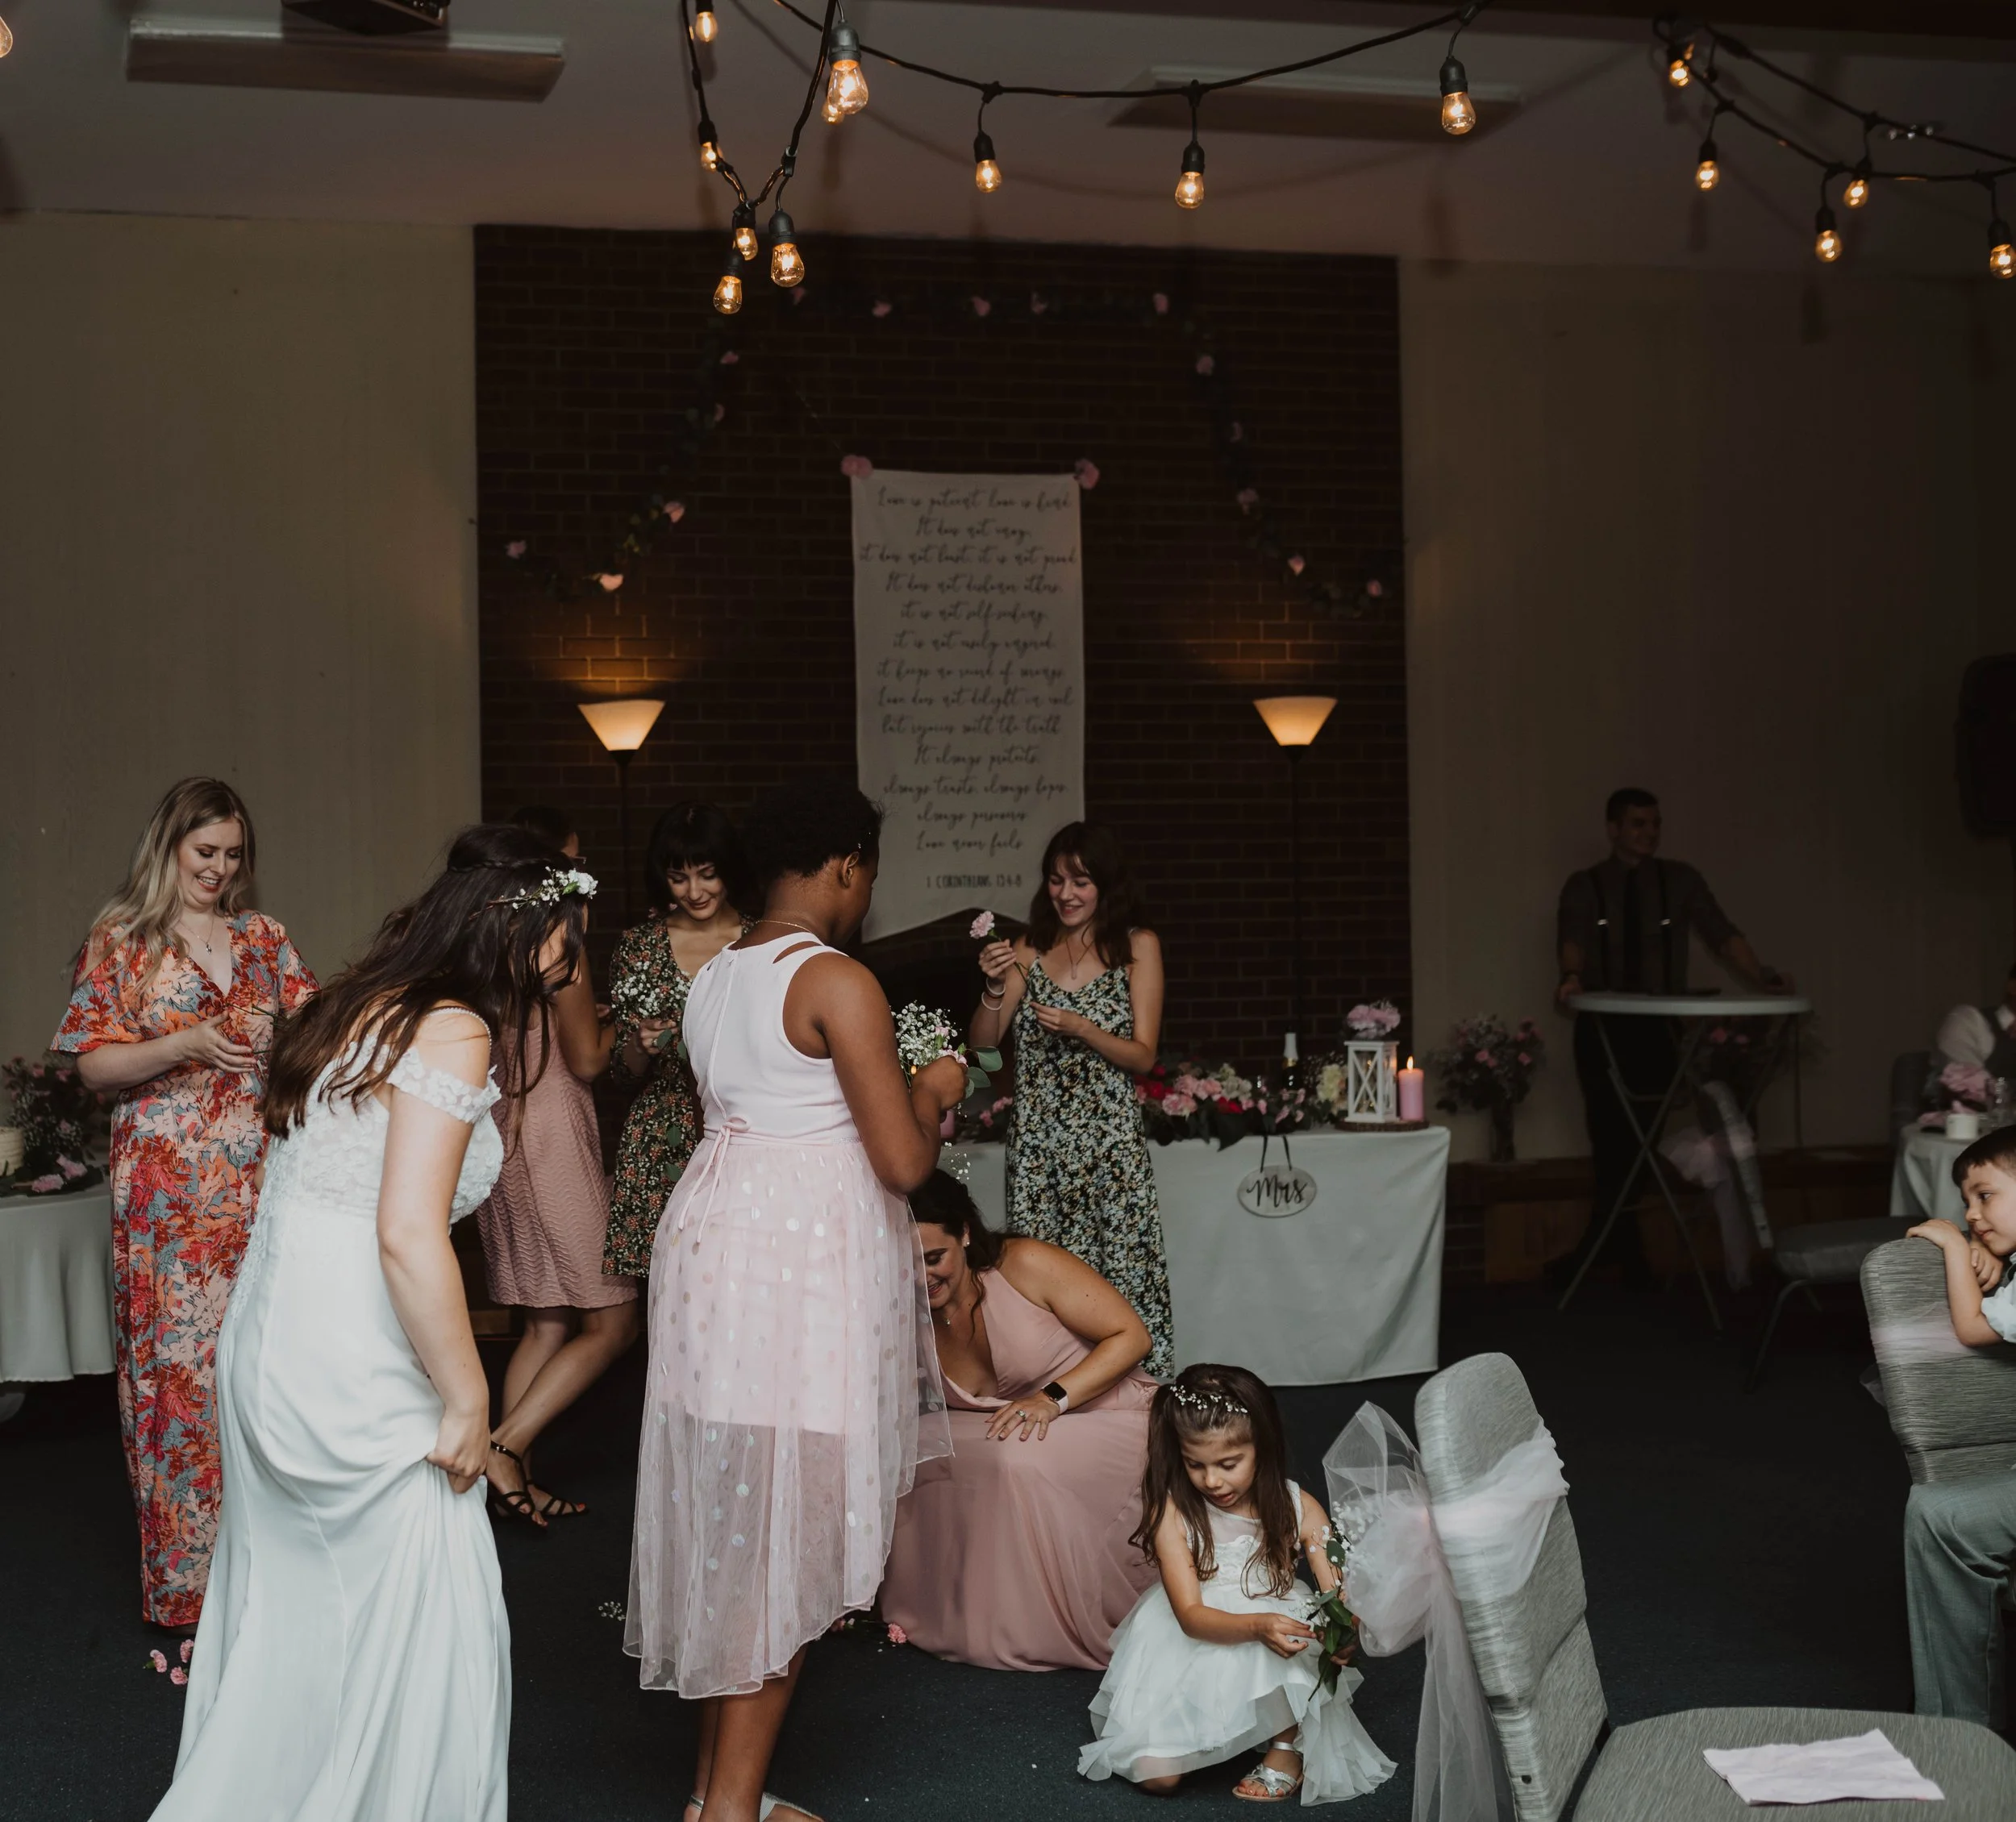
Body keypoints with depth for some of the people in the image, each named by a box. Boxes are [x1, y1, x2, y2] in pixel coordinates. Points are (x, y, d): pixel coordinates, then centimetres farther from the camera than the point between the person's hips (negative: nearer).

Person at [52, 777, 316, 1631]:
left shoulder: (262, 936, 13)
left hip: (261, 1183, 3)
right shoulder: (119, 939, 3)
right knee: (176, 1363, -2)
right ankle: (187, 1573, 7)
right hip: (167, 1192, -3)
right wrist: (185, 1046, -15)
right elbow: (93, 1064, -1)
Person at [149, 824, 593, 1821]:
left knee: (289, 1608, 20)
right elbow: (409, 1236, -23)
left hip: (271, 1339, 9)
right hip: (352, 1367, -9)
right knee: (429, 1621, 3)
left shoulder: (359, 1005, 12)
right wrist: (466, 1401, -15)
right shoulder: (452, 1029, -15)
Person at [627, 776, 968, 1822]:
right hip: (805, 1257, -8)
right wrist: (934, 1095, 4)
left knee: (728, 1515, 14)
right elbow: (905, 1164, -16)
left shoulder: (712, 978, 11)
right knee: (789, 1528, 1)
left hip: (712, 1228, 8)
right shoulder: (838, 983, -14)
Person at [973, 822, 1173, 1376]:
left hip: (1110, 1140, -2)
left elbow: (1143, 1057, -1)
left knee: (1121, 1273, -7)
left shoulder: (1137, 946, 2)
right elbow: (984, 1041, 6)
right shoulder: (1030, 949, 9)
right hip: (1037, 1142, 3)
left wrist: (1081, 1029, -17)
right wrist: (995, 989, -12)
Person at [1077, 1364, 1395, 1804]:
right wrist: (1257, 1627, -38)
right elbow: (1190, 1615, -19)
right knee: (1156, 1775, -16)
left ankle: (1288, 1741, -8)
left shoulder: (1296, 1509, -8)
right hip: (1196, 1644, 0)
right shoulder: (1173, 1513, -13)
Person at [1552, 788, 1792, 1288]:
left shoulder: (1680, 880, 7)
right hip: (1602, 1028, 0)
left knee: (1636, 1135, -3)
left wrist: (1762, 978, -19)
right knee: (1610, 1136, -3)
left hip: (1660, 1027, 0)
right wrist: (1572, 976, -35)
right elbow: (1573, 941, -13)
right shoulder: (1584, 886, 4)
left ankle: (1595, 1248, 9)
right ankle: (1627, 1253, 11)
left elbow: (1722, 935, -3)